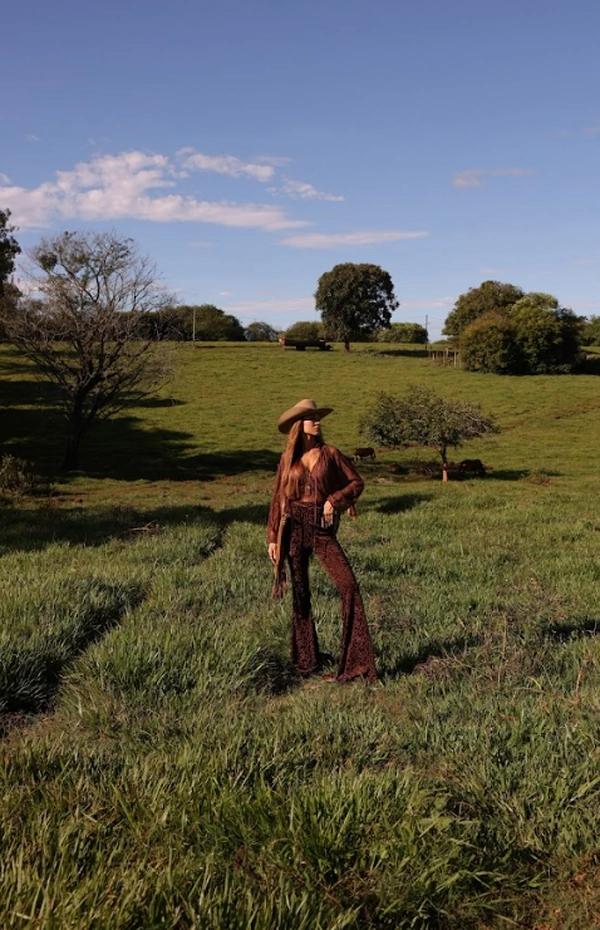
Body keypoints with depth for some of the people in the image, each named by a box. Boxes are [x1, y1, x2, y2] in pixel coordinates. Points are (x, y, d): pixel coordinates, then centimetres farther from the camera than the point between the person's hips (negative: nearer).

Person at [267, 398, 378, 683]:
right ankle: (305, 660, 22)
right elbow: (277, 499, 8)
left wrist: (333, 500, -9)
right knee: (300, 594, 7)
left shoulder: (330, 454, 4)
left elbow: (357, 482, 7)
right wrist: (272, 538, 4)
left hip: (323, 529, -1)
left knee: (349, 586, -14)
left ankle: (355, 660, -7)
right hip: (294, 528, 1)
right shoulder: (288, 459, 6)